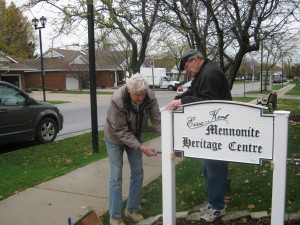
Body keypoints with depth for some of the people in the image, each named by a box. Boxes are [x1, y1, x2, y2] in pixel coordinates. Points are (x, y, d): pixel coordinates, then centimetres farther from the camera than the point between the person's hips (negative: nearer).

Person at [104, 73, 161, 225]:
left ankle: (132, 209, 25)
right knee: (116, 177, -2)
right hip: (115, 138, -4)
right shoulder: (117, 100, -36)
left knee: (138, 173, 6)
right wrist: (141, 148, -37)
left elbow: (157, 120, -23)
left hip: (134, 136, 4)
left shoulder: (150, 97, -24)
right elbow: (120, 131, -32)